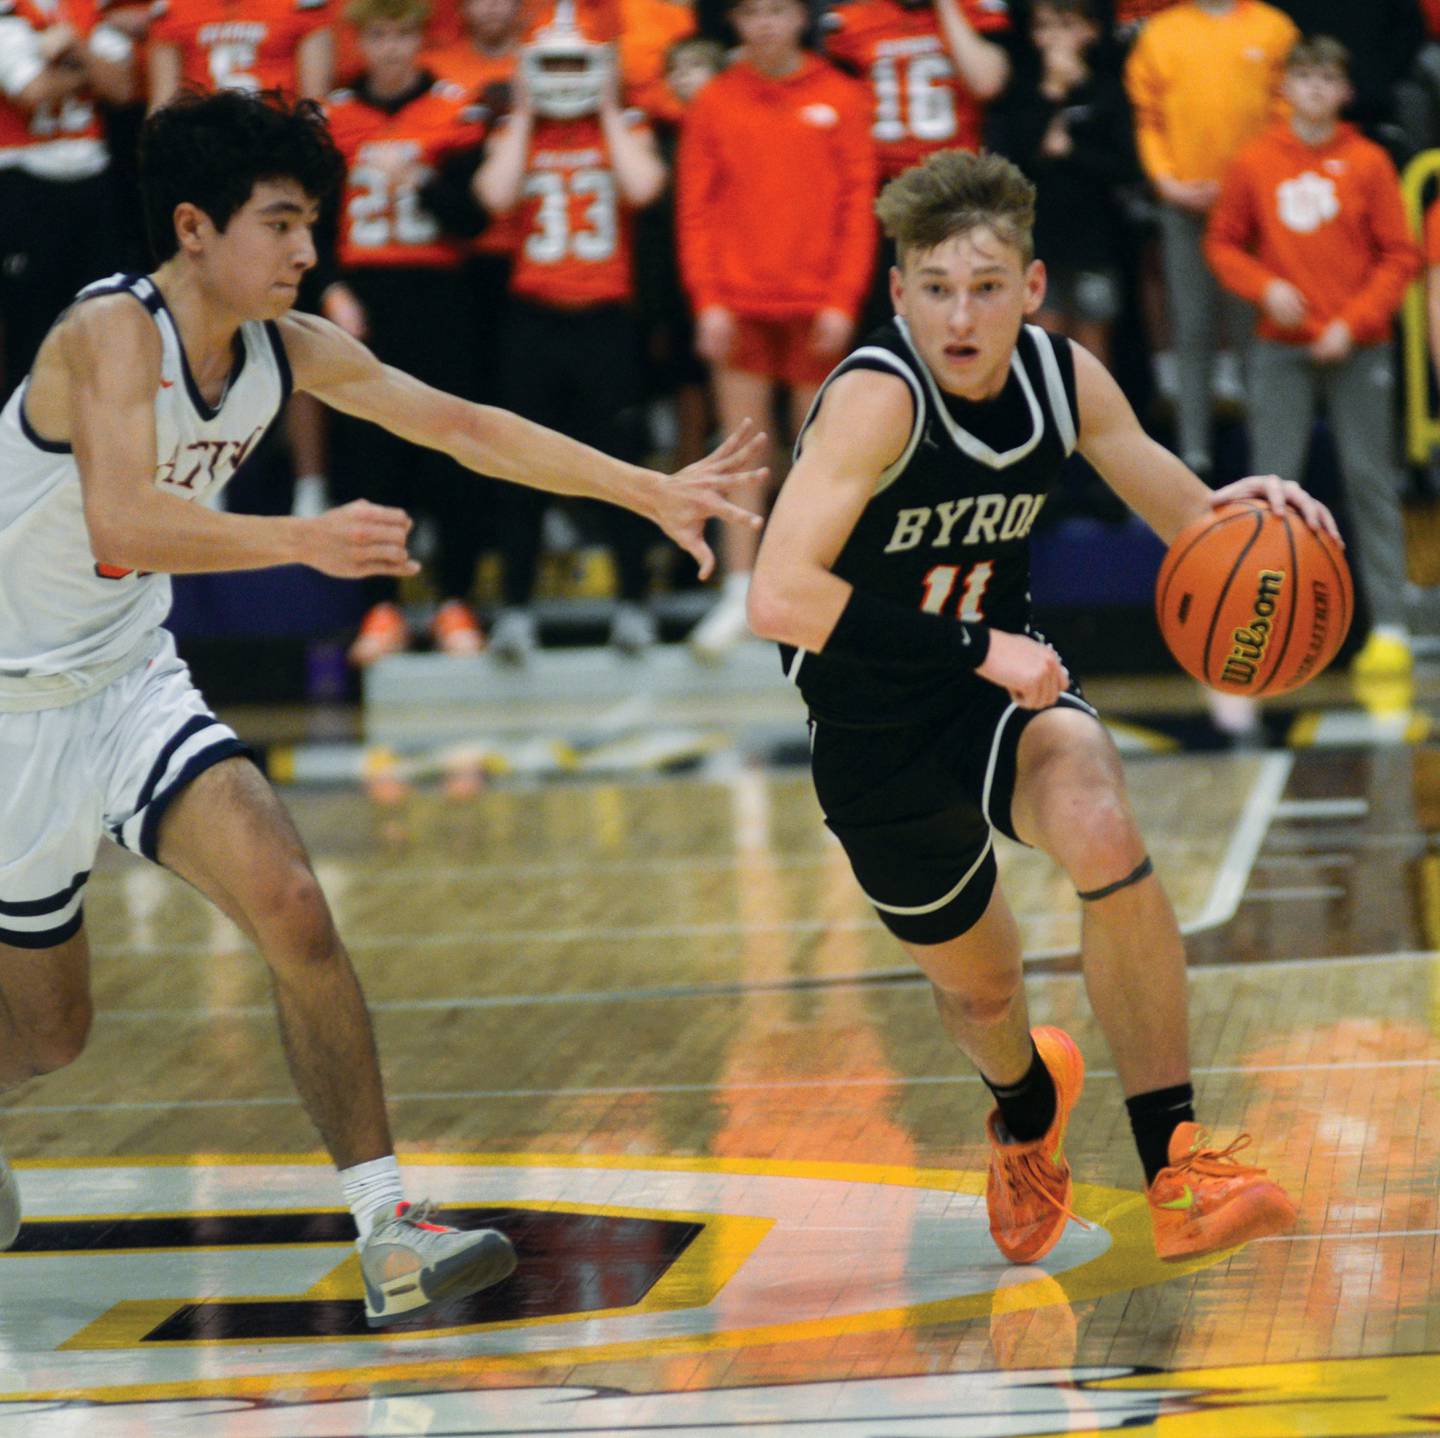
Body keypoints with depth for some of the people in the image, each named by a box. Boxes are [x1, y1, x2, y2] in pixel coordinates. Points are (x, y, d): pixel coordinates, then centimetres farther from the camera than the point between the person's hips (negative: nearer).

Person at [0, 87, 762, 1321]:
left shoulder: (289, 350, -2)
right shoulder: (113, 333, -25)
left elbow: (464, 426, 5)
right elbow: (122, 526, -39)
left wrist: (652, 492, 2)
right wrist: (306, 541, -49)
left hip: (134, 685, 6)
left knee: (290, 909, -15)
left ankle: (387, 1226, -13)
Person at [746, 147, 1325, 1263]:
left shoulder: (1067, 379, -10)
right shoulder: (878, 397, -28)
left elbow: (1185, 516, 6)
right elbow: (779, 598, -37)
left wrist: (1243, 508, -19)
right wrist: (971, 643, -37)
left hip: (1003, 678, 3)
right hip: (876, 732, -3)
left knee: (1106, 838, -30)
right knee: (978, 985, 13)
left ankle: (1177, 1171, -22)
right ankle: (1030, 1114, 53)